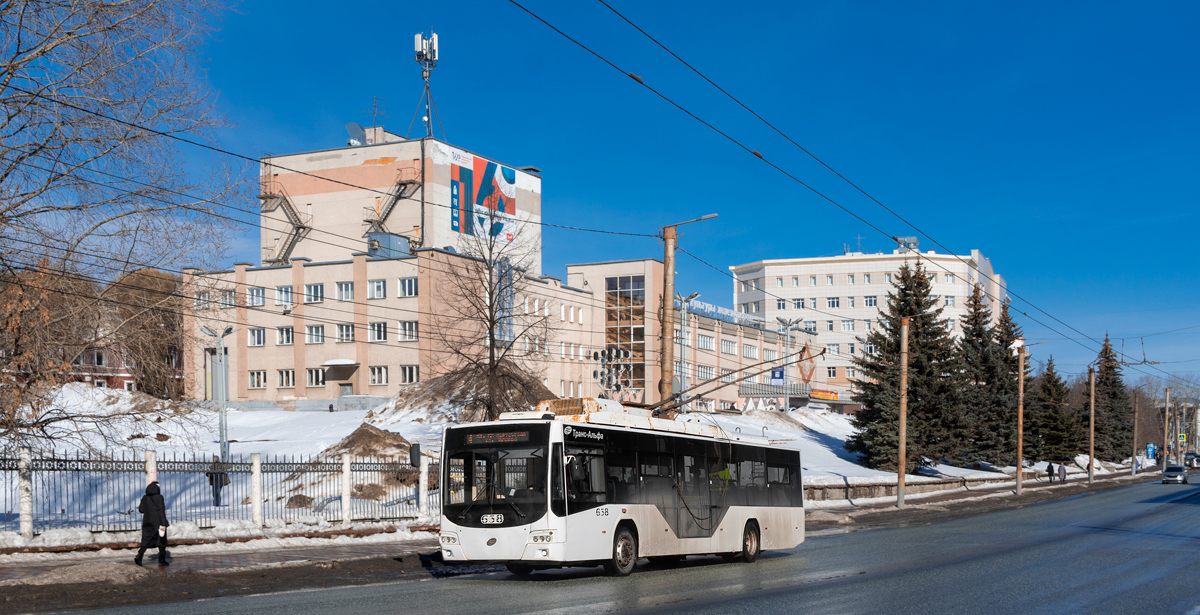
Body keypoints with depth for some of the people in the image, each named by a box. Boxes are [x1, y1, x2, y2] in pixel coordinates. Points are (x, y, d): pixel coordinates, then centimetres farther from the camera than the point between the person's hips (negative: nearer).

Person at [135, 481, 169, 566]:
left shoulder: (145, 498, 1)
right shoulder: (159, 497, -12)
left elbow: (141, 510, 8)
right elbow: (161, 511, -17)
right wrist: (163, 524, -20)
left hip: (148, 523, 4)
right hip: (158, 523, -4)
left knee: (146, 542, 6)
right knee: (162, 542, 8)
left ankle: (139, 557, -12)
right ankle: (162, 561, 11)